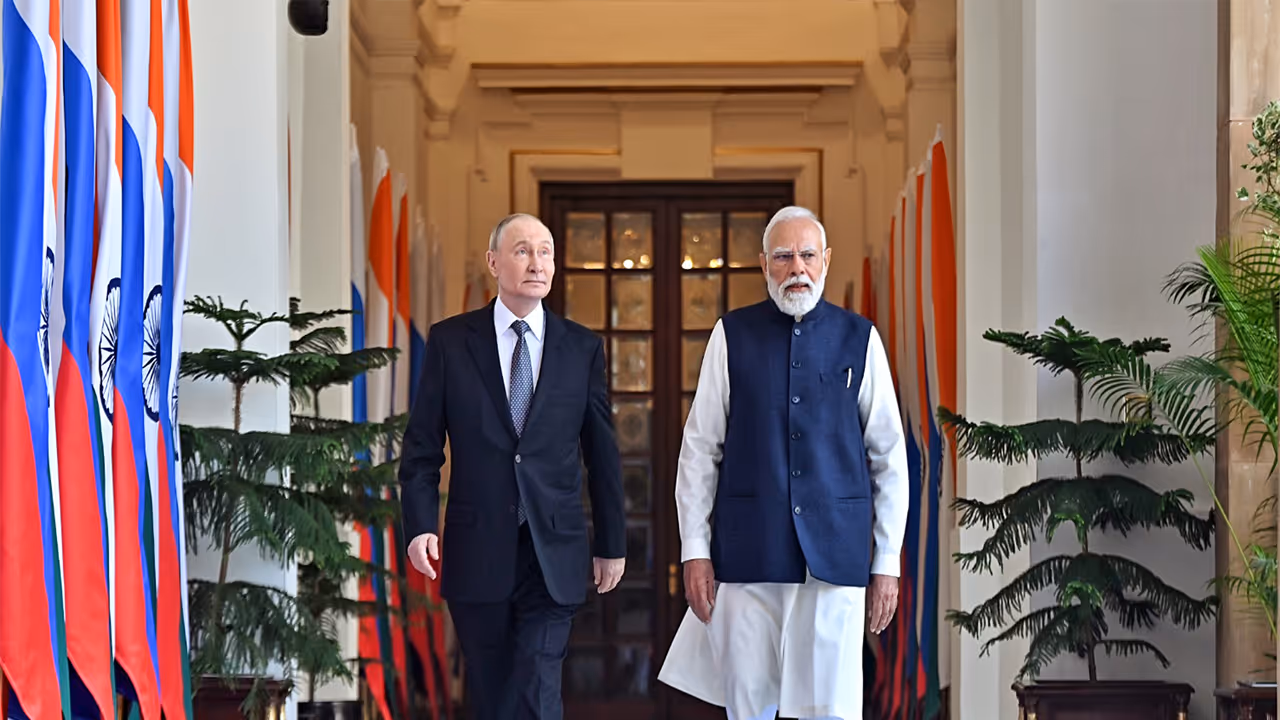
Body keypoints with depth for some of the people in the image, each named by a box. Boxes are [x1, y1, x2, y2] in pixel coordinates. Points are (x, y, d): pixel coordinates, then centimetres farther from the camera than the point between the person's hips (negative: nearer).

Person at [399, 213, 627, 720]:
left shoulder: (582, 347, 5)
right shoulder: (450, 340, 3)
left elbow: (602, 451, 9)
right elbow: (422, 445, 2)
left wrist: (612, 543, 10)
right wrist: (420, 525, -9)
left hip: (554, 556, 0)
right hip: (476, 552, 1)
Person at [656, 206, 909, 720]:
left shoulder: (859, 339, 5)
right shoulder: (732, 336, 4)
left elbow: (889, 457, 6)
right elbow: (700, 450, 5)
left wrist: (887, 561, 3)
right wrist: (695, 551, 0)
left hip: (835, 555, 0)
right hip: (747, 553, 0)